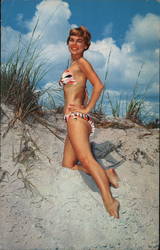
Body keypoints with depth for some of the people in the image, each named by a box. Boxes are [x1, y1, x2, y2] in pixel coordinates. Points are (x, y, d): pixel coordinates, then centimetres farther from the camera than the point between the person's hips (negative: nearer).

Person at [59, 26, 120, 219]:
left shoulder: (82, 62, 0)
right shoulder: (73, 66, 27)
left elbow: (98, 85, -14)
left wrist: (87, 109, -12)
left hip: (76, 117, -10)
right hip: (73, 119, 10)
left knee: (85, 159, -29)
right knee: (68, 165, 7)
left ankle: (109, 201, -37)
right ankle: (106, 174, 3)